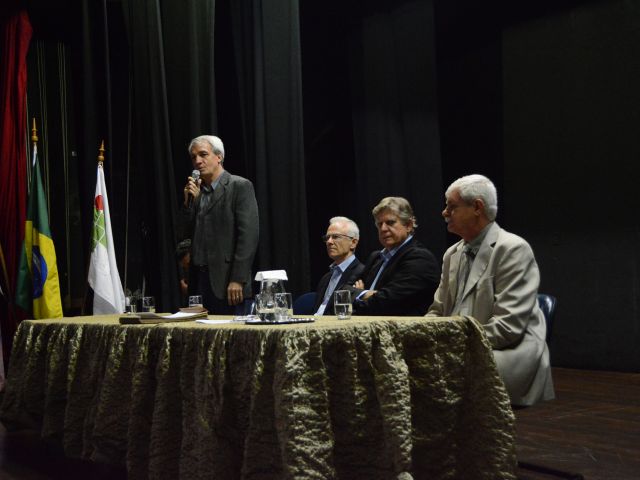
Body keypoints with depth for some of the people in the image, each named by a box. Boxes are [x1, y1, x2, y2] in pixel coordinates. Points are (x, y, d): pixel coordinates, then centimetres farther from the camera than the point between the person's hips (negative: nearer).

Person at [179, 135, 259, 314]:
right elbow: (186, 235, 15)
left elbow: (248, 236, -11)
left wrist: (237, 279, -18)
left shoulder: (240, 186, -3)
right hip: (199, 280, 6)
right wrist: (189, 201, 2)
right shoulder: (196, 191, 17)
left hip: (226, 281, -6)